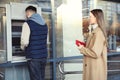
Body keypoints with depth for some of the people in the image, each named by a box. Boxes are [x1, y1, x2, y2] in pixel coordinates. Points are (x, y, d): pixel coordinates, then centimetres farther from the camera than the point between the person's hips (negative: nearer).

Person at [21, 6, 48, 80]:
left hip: (33, 57, -7)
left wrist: (23, 47, 5)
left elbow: (25, 42, -16)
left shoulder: (28, 24, -11)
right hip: (44, 55, 7)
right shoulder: (44, 24, 11)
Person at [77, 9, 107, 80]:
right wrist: (85, 47, 6)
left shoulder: (98, 32, -18)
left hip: (96, 69, -9)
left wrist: (82, 49, -12)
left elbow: (95, 53, -24)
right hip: (93, 67, 9)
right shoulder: (96, 31, 12)